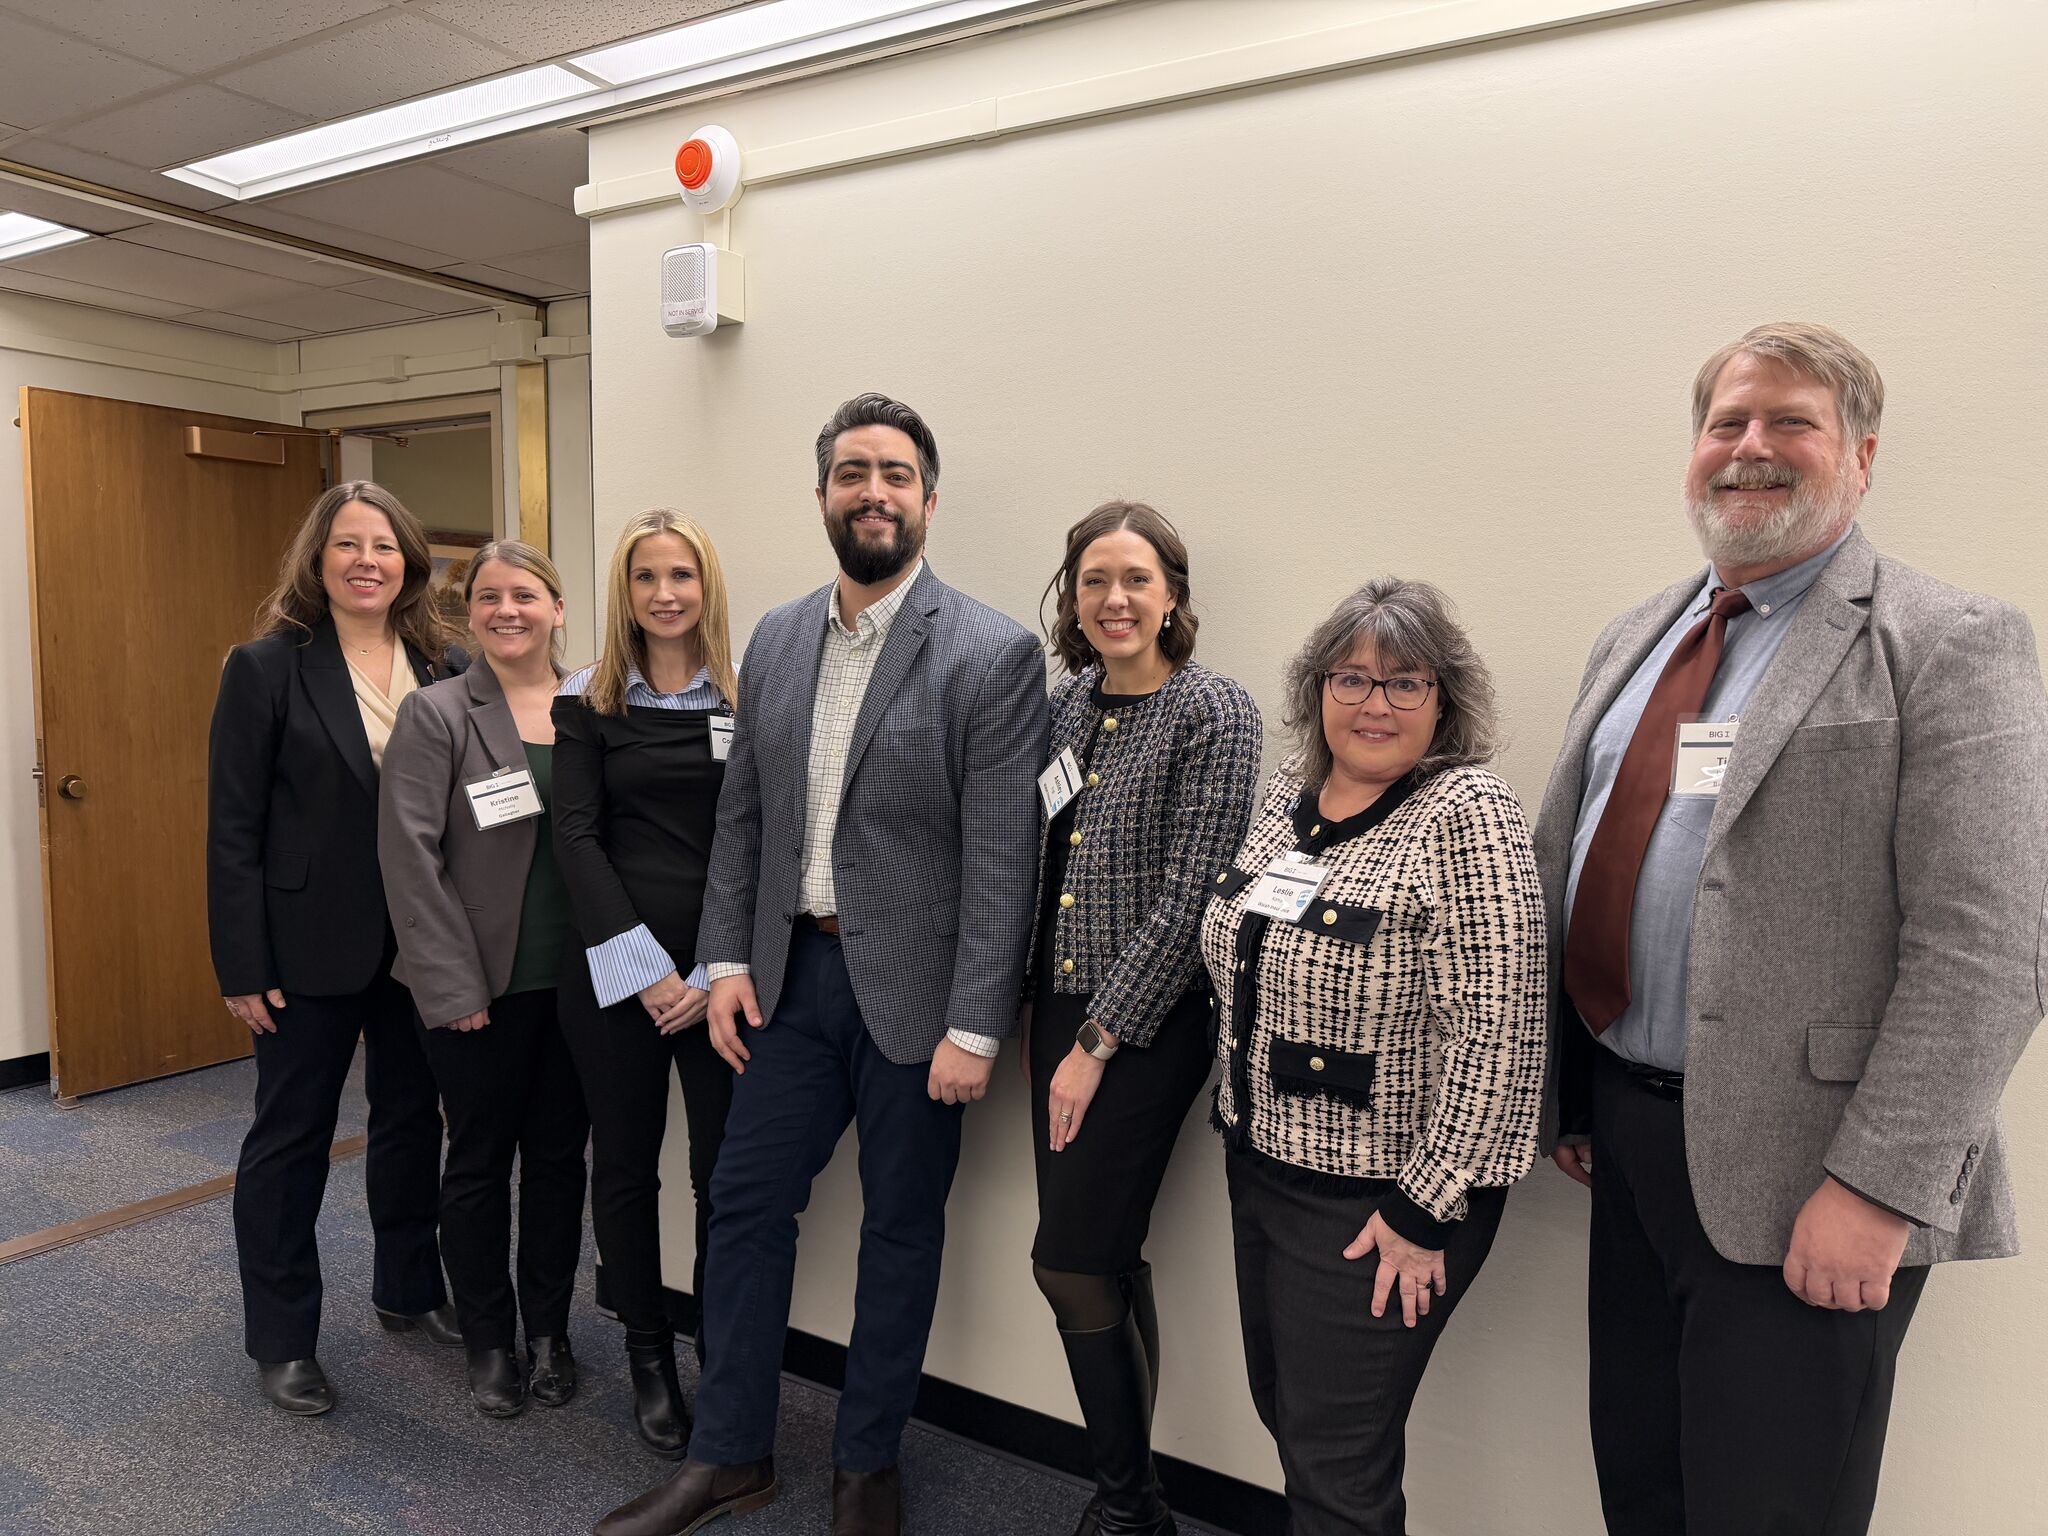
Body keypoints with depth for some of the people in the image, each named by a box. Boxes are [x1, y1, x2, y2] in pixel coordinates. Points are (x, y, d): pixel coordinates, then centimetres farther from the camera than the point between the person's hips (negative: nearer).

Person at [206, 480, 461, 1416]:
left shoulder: (444, 670, 1)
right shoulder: (267, 668, -8)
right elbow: (233, 828, -9)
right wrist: (242, 967, -11)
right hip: (313, 946, -3)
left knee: (412, 1119, 17)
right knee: (290, 1138, 10)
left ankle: (408, 1292, 37)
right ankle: (280, 1341, 26)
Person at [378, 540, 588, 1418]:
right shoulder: (436, 714, -5)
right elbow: (410, 854, -10)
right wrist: (453, 984, -13)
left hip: (576, 981, 3)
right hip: (480, 986, -3)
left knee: (559, 1157, 13)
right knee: (480, 1160, 11)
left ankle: (549, 1332, 30)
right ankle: (489, 1340, 29)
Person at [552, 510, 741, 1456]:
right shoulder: (590, 702, 4)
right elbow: (577, 836, -2)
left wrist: (716, 973, -8)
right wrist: (645, 967, -10)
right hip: (614, 966, 1)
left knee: (727, 1171, 0)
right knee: (624, 1164, 10)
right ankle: (649, 1359, 28)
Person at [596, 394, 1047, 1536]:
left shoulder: (994, 653, -12)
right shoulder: (775, 639, 7)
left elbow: (1004, 857, -14)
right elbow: (742, 815, 10)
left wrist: (974, 1027, -16)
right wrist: (729, 959, 4)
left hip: (913, 990, -5)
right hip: (794, 974, 5)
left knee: (901, 1228, 12)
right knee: (748, 1203, 12)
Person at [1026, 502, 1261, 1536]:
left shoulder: (1215, 715, -11)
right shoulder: (1067, 705, 8)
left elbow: (1185, 900, -15)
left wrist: (1099, 1040, -14)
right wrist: (1041, 1016, 10)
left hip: (1148, 1025, -6)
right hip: (1061, 1010, 6)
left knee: (1070, 1262, -2)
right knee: (1108, 1261, 14)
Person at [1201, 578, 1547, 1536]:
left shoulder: (1468, 818, -18)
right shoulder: (1291, 790, 4)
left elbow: (1494, 1036, -21)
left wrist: (1423, 1212, -19)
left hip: (1375, 1200, -7)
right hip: (1261, 1163, 7)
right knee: (1283, 1413, 21)